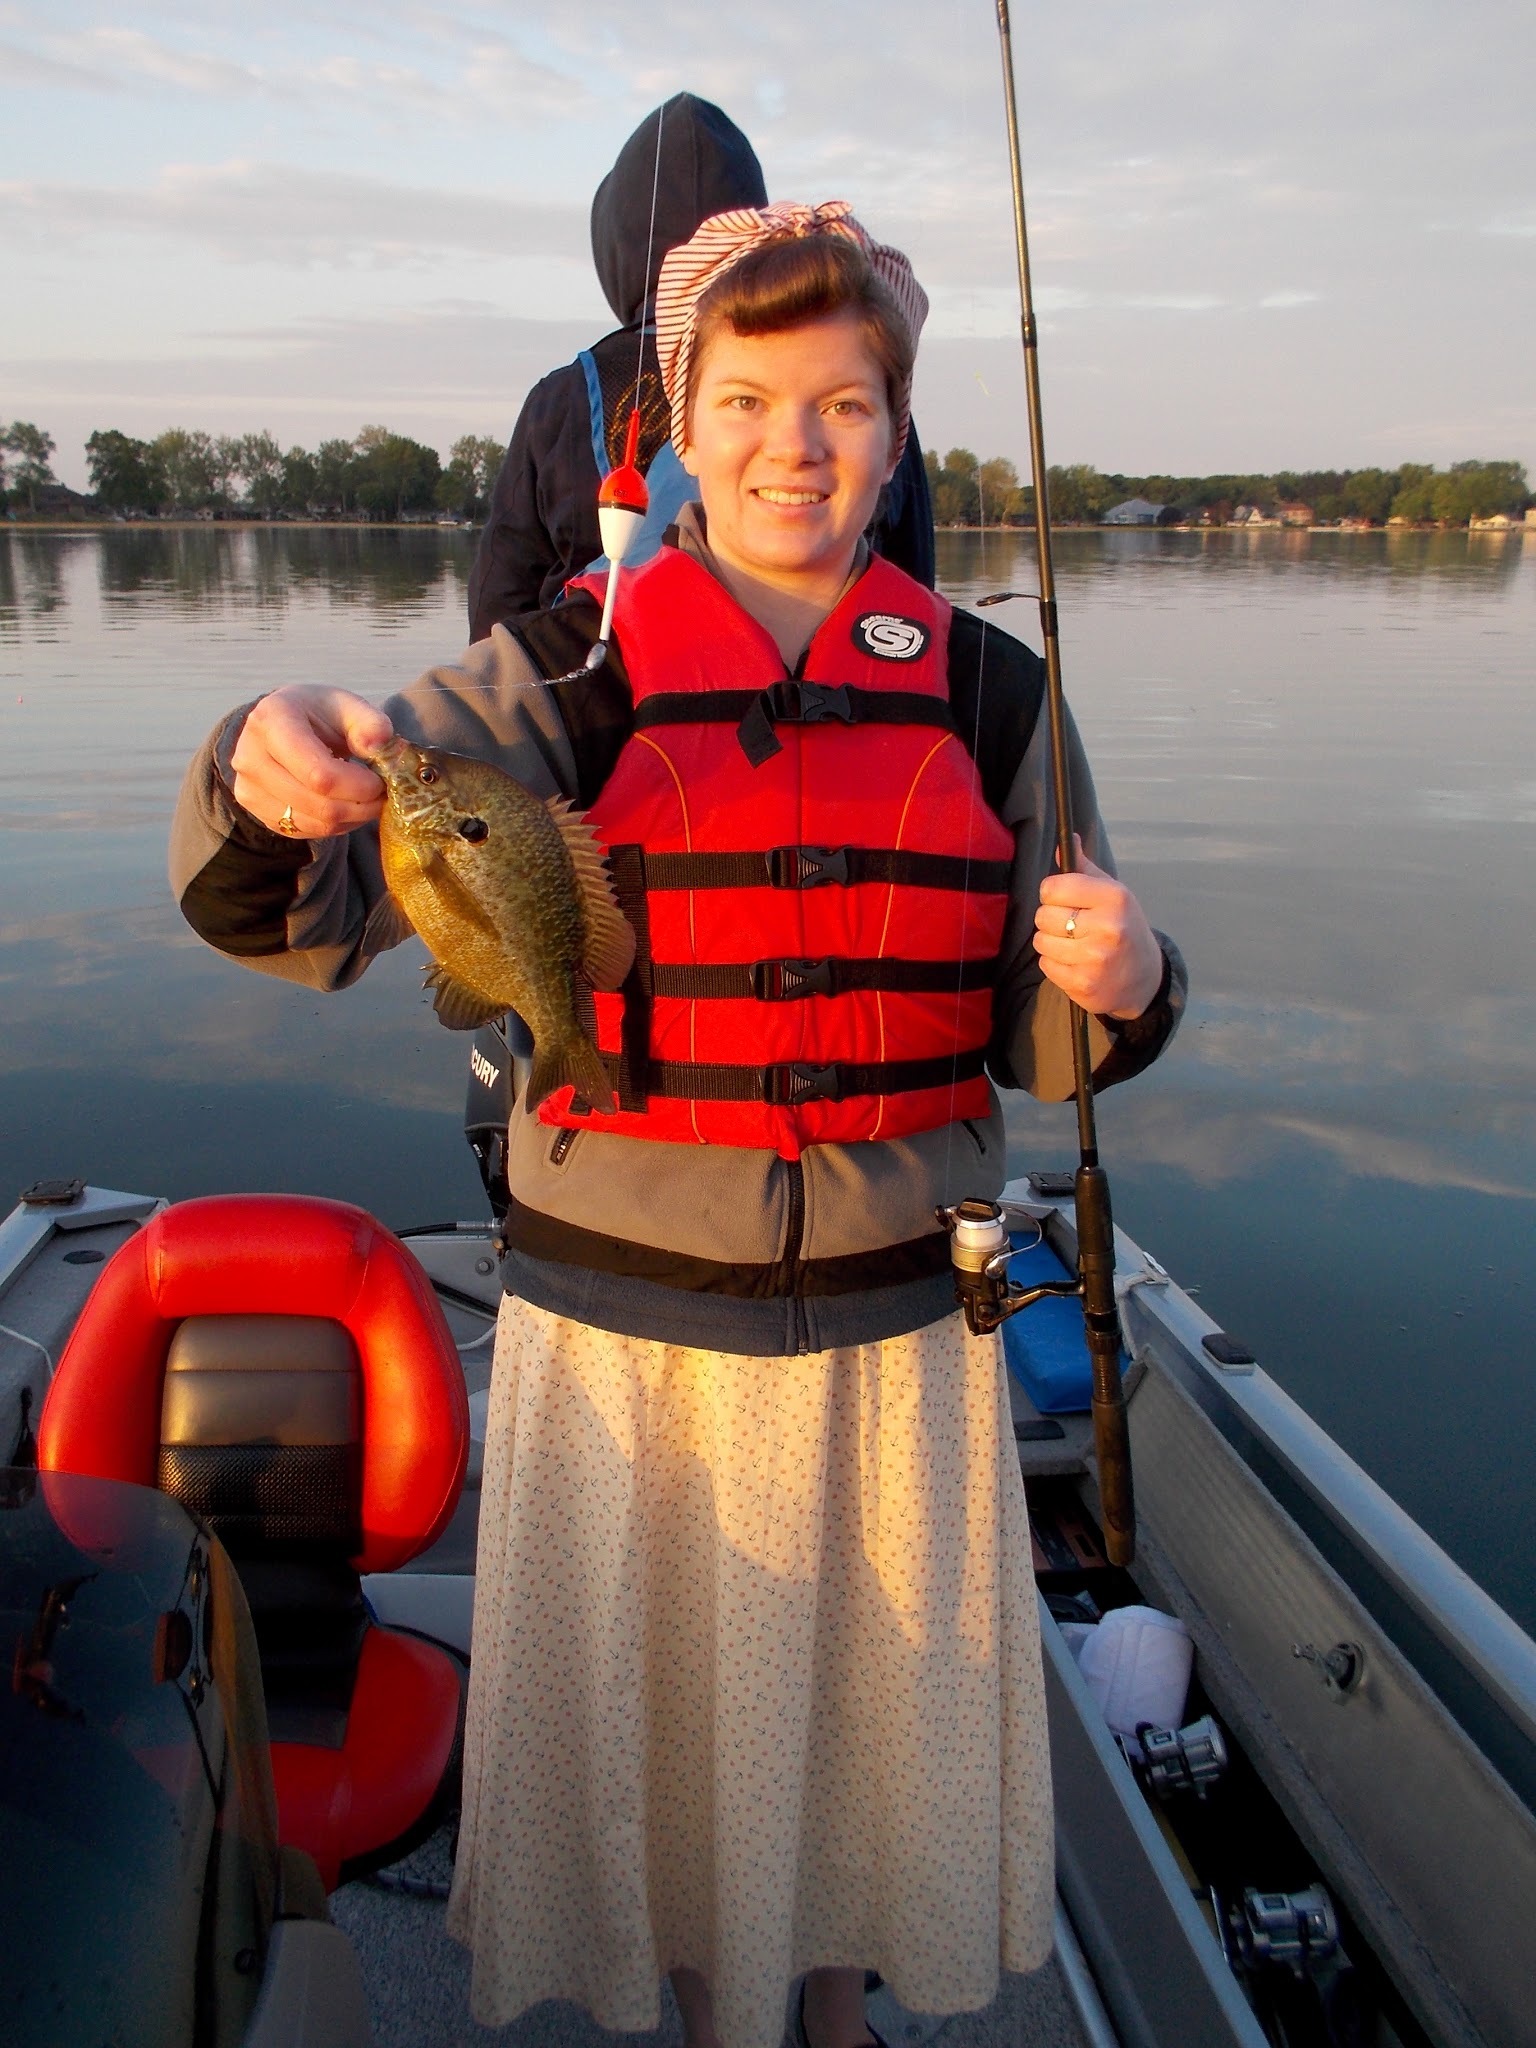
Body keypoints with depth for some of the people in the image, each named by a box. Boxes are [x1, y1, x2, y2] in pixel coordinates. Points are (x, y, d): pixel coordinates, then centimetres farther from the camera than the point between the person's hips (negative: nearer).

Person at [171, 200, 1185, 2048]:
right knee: (658, 1717, 16)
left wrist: (1117, 989, -18)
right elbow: (301, 905, -16)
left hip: (893, 1321, 2)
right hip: (627, 1321, -1)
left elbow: (1038, 1045, 5)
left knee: (874, 1711, 20)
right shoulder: (567, 678, -6)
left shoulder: (986, 695, 1)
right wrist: (272, 777, -38)